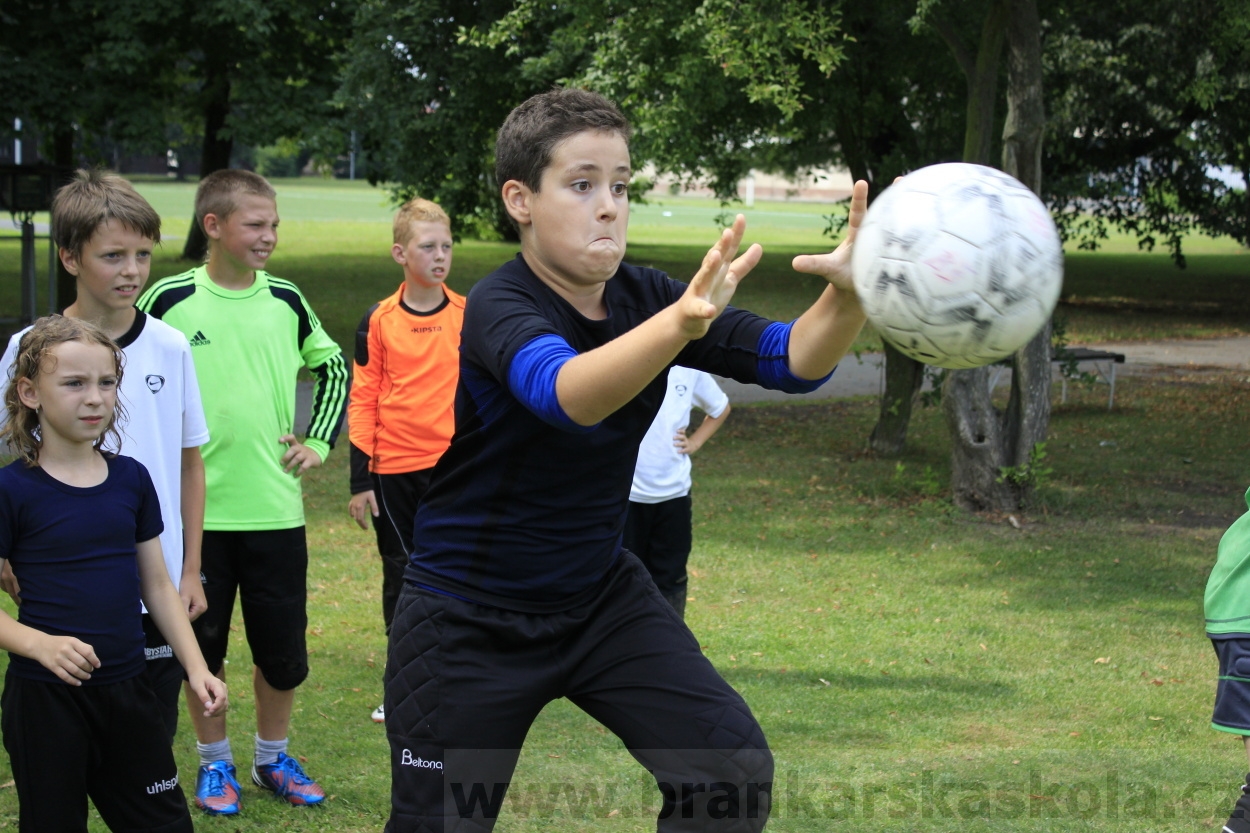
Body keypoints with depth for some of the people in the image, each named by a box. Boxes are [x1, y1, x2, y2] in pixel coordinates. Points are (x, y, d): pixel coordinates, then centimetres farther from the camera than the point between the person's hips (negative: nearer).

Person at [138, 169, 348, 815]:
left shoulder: (286, 301, 4)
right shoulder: (169, 301, -6)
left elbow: (333, 368, 20)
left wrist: (318, 442, 10)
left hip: (275, 510, 2)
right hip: (196, 511, -2)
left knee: (284, 652, 7)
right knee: (203, 645, 9)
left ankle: (272, 758, 27)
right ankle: (214, 762, 26)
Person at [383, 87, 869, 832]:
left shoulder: (643, 296, -5)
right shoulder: (499, 308, -23)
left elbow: (792, 359, -13)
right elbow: (568, 393, -45)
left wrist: (850, 294, -36)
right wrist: (682, 324, -63)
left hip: (600, 595, 5)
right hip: (468, 620, -5)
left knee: (734, 768, -12)